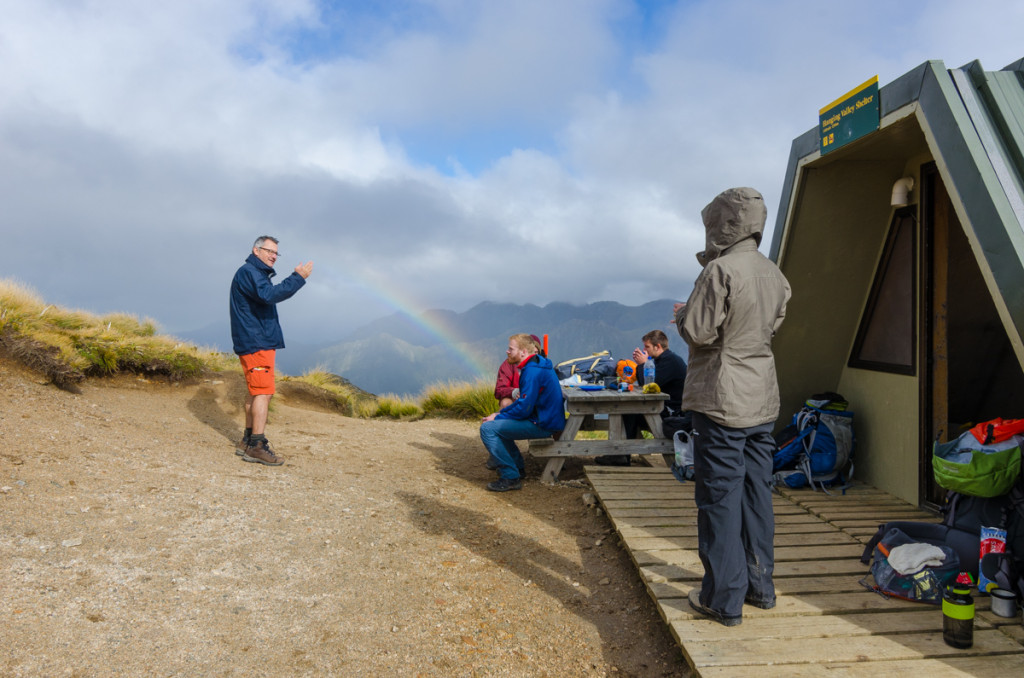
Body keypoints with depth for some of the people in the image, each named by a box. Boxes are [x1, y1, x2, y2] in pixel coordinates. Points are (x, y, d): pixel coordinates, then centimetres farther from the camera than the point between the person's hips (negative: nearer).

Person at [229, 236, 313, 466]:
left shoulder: (258, 274, 24)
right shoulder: (248, 272, -10)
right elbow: (268, 295, -28)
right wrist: (298, 278, -26)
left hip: (260, 342, 11)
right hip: (255, 343, -11)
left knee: (257, 393, 14)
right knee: (263, 392, -13)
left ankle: (248, 442, 20)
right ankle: (257, 445, -12)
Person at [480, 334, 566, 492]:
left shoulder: (532, 372, -21)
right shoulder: (534, 366, 13)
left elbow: (523, 408, -23)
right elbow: (524, 401, 18)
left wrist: (497, 417, -10)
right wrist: (499, 413, 8)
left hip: (542, 424, -11)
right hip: (542, 418, 11)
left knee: (488, 429, -16)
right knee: (497, 424, 26)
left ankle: (511, 477, -14)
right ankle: (517, 466, 27)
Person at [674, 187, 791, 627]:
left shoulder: (721, 270, -16)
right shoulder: (775, 275, 9)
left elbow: (698, 332, -17)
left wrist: (683, 312, 4)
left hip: (722, 401, -8)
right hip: (763, 398, 8)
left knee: (719, 496, 0)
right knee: (756, 492, 15)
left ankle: (723, 598, 9)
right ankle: (759, 585, 27)